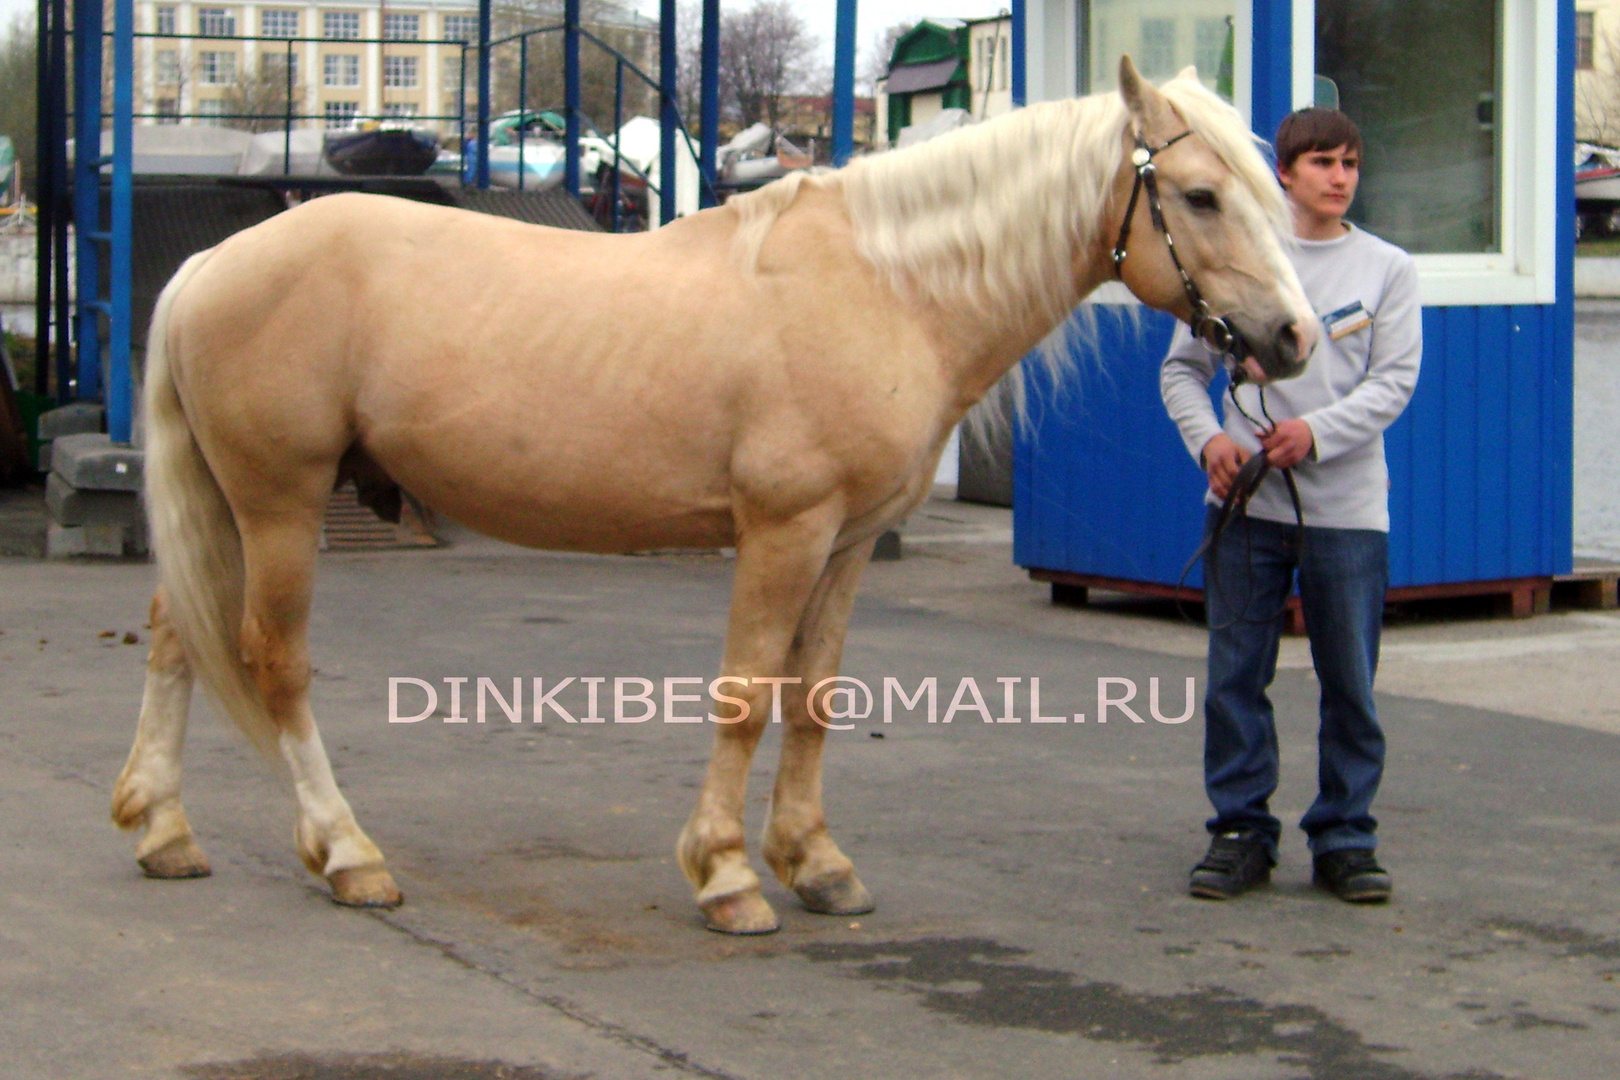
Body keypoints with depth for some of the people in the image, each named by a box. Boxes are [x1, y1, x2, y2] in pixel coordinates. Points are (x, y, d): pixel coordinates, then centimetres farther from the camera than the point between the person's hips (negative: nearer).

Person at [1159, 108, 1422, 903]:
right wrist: (1209, 438, -8)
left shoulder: (1387, 270, 4)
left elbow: (1394, 381, -3)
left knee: (1350, 684, 4)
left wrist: (1317, 432, -16)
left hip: (1347, 507, 0)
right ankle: (1241, 831, 14)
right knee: (1235, 676, 4)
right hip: (1245, 503, 1)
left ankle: (1345, 838, 14)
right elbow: (1182, 369, 10)